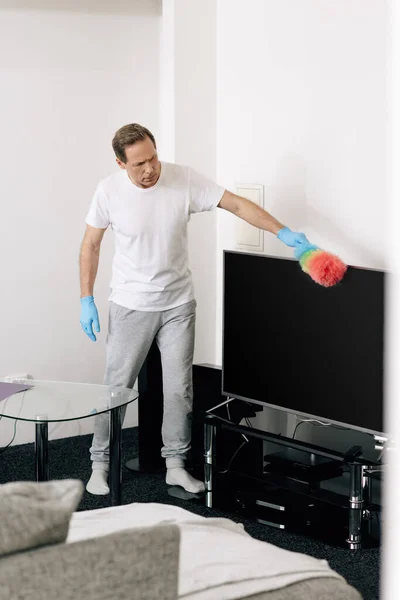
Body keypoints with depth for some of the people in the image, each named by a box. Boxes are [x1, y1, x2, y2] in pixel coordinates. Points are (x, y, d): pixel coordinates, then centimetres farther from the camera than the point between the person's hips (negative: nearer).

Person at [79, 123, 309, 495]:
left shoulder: (185, 181, -13)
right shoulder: (109, 191, -13)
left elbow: (237, 205, -12)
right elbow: (91, 245, -1)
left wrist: (282, 232, -23)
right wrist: (86, 300, -4)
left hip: (178, 306, 1)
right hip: (130, 307, -1)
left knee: (179, 389, 6)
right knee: (117, 388, 3)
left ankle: (175, 465, 20)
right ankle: (100, 463, 18)